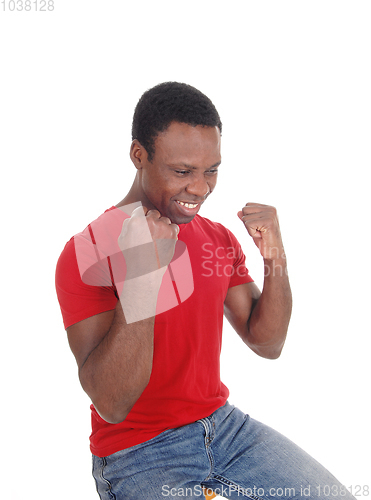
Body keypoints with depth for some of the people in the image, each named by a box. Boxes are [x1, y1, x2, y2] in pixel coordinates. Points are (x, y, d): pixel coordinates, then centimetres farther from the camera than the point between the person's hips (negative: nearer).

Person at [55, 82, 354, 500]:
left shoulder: (220, 238, 2)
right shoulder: (84, 255, -17)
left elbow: (267, 345, 4)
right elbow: (111, 405, -23)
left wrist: (275, 259, -13)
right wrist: (140, 277, -35)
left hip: (222, 421, 6)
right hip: (137, 451, -5)